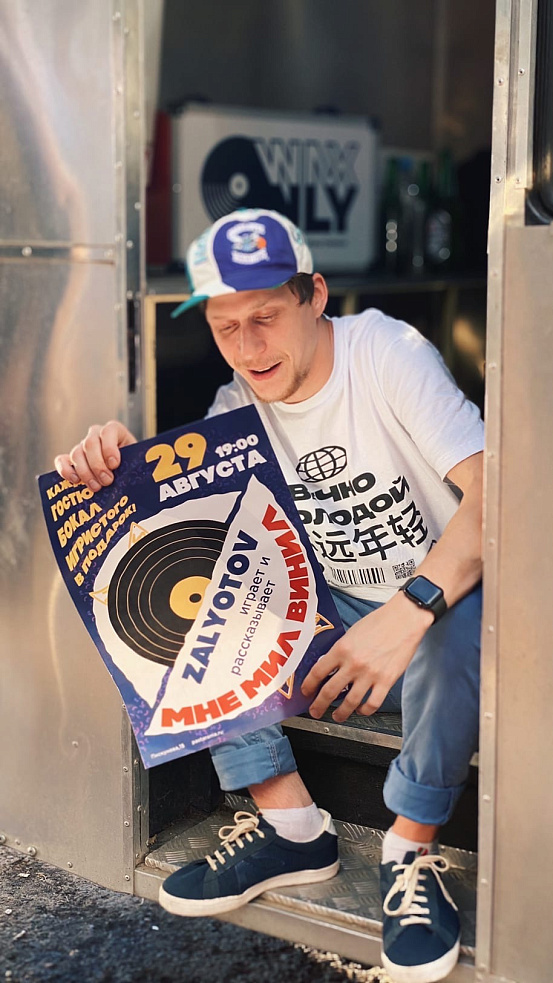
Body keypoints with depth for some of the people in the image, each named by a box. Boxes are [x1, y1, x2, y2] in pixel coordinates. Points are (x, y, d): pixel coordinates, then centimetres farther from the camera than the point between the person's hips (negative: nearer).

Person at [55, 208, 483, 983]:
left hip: (440, 608, -5)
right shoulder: (239, 407, 1)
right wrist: (118, 470, -29)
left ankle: (413, 847, -16)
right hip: (337, 622, 5)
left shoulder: (388, 353, -16)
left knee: (469, 614, -39)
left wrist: (408, 610, -44)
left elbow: (493, 492, -28)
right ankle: (291, 823, -8)